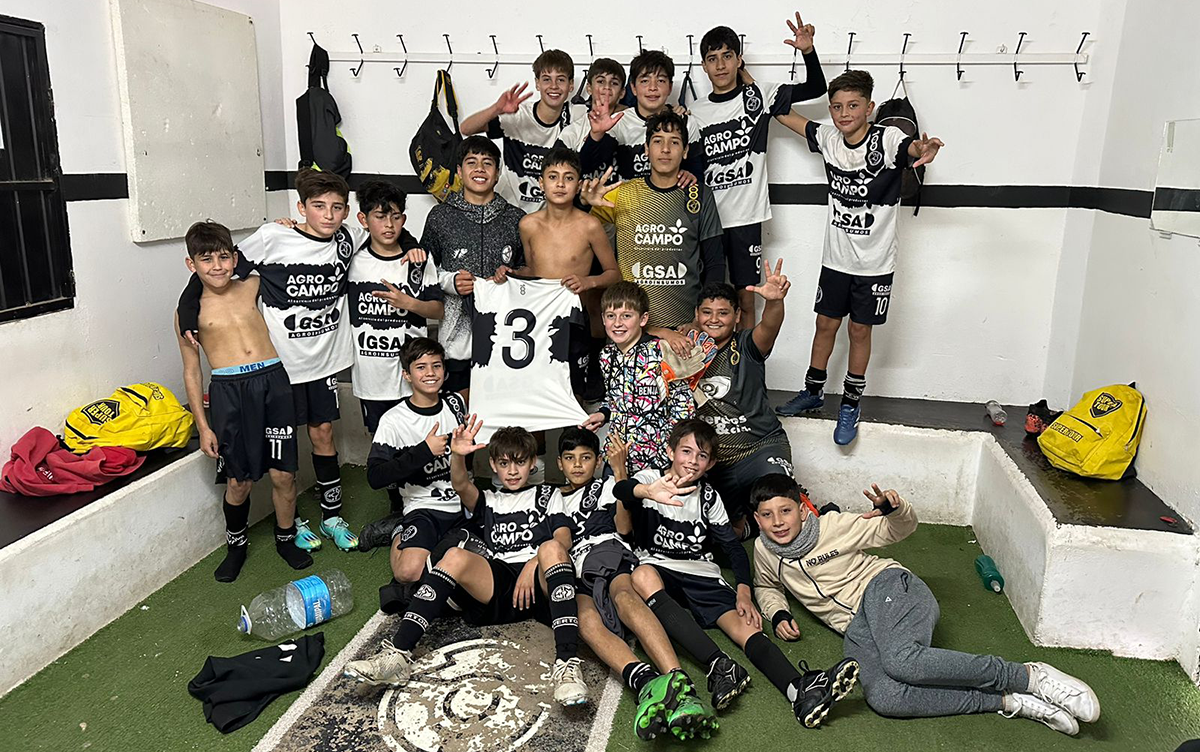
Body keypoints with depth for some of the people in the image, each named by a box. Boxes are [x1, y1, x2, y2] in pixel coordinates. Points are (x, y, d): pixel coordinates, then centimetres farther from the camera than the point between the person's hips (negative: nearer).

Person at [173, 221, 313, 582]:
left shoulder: (253, 287, 7)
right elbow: (191, 372, 6)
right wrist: (203, 426, 2)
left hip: (272, 381, 2)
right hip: (228, 390, -1)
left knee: (283, 473, 5)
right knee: (239, 481, 5)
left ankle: (286, 537, 27)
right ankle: (236, 544, 30)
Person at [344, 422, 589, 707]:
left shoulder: (549, 495, 25)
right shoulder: (489, 502, 28)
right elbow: (462, 487, 4)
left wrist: (532, 566, -11)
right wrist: (458, 456, -19)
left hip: (539, 587, -2)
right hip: (497, 586, 2)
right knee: (455, 557, -26)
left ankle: (567, 663, -51)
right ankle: (397, 654, -35)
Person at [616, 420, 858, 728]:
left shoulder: (708, 497, 12)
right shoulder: (650, 479, -1)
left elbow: (733, 546, 11)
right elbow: (619, 490, -25)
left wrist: (744, 592, -7)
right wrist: (647, 492, -50)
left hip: (700, 573, 3)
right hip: (656, 566, -3)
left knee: (743, 622, -23)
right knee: (643, 576, -40)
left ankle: (801, 691, -48)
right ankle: (717, 664, -47)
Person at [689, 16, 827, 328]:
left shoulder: (759, 96, 1)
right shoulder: (695, 111, 6)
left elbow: (816, 88, -2)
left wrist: (807, 51, -17)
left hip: (745, 217, -1)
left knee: (745, 300, 6)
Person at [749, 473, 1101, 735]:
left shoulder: (832, 525, 0)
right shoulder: (764, 551, 9)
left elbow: (902, 529, 7)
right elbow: (767, 587, 32)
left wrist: (894, 508, -17)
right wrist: (779, 614, 9)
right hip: (856, 627, 3)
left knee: (901, 660, -39)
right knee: (882, 697, -31)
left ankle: (1030, 676, -24)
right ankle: (1008, 702, -23)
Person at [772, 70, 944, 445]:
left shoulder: (887, 139, -17)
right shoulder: (828, 139, -3)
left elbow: (912, 147, -39)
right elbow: (786, 115, 9)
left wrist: (924, 150, -62)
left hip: (874, 262, -3)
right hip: (836, 258, 4)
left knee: (860, 330, 8)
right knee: (825, 323, 13)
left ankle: (851, 404, 24)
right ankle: (813, 391, 32)